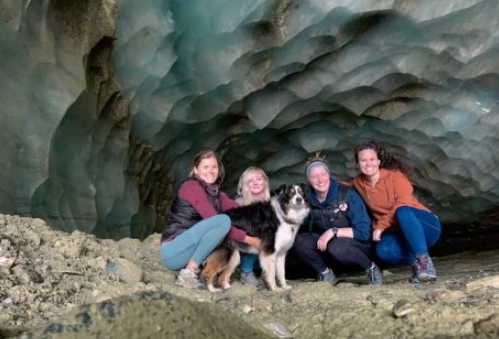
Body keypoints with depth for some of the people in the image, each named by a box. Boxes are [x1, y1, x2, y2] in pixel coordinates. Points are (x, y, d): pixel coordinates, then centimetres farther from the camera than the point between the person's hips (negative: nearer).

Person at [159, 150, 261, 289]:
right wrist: (247, 239, -20)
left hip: (188, 252, 8)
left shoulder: (215, 192, 12)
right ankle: (188, 273, -18)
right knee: (223, 220, -22)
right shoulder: (191, 186, -13)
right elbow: (216, 220, -21)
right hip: (172, 251, -8)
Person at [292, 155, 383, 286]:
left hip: (356, 247, -3)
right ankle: (326, 273, -1)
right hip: (326, 247, 3)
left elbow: (363, 231, -20)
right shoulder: (307, 199, -9)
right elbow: (302, 228, -2)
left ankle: (371, 267, -8)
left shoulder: (347, 194, -19)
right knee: (300, 241, -23)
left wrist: (333, 231, -28)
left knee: (336, 246, -36)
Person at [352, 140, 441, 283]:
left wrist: (380, 226, -23)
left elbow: (403, 203, -21)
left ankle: (424, 260, -32)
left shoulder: (395, 175, -10)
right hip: (399, 233, 3)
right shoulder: (358, 183, 3)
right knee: (384, 250, -33)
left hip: (426, 225, -3)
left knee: (402, 212, -38)